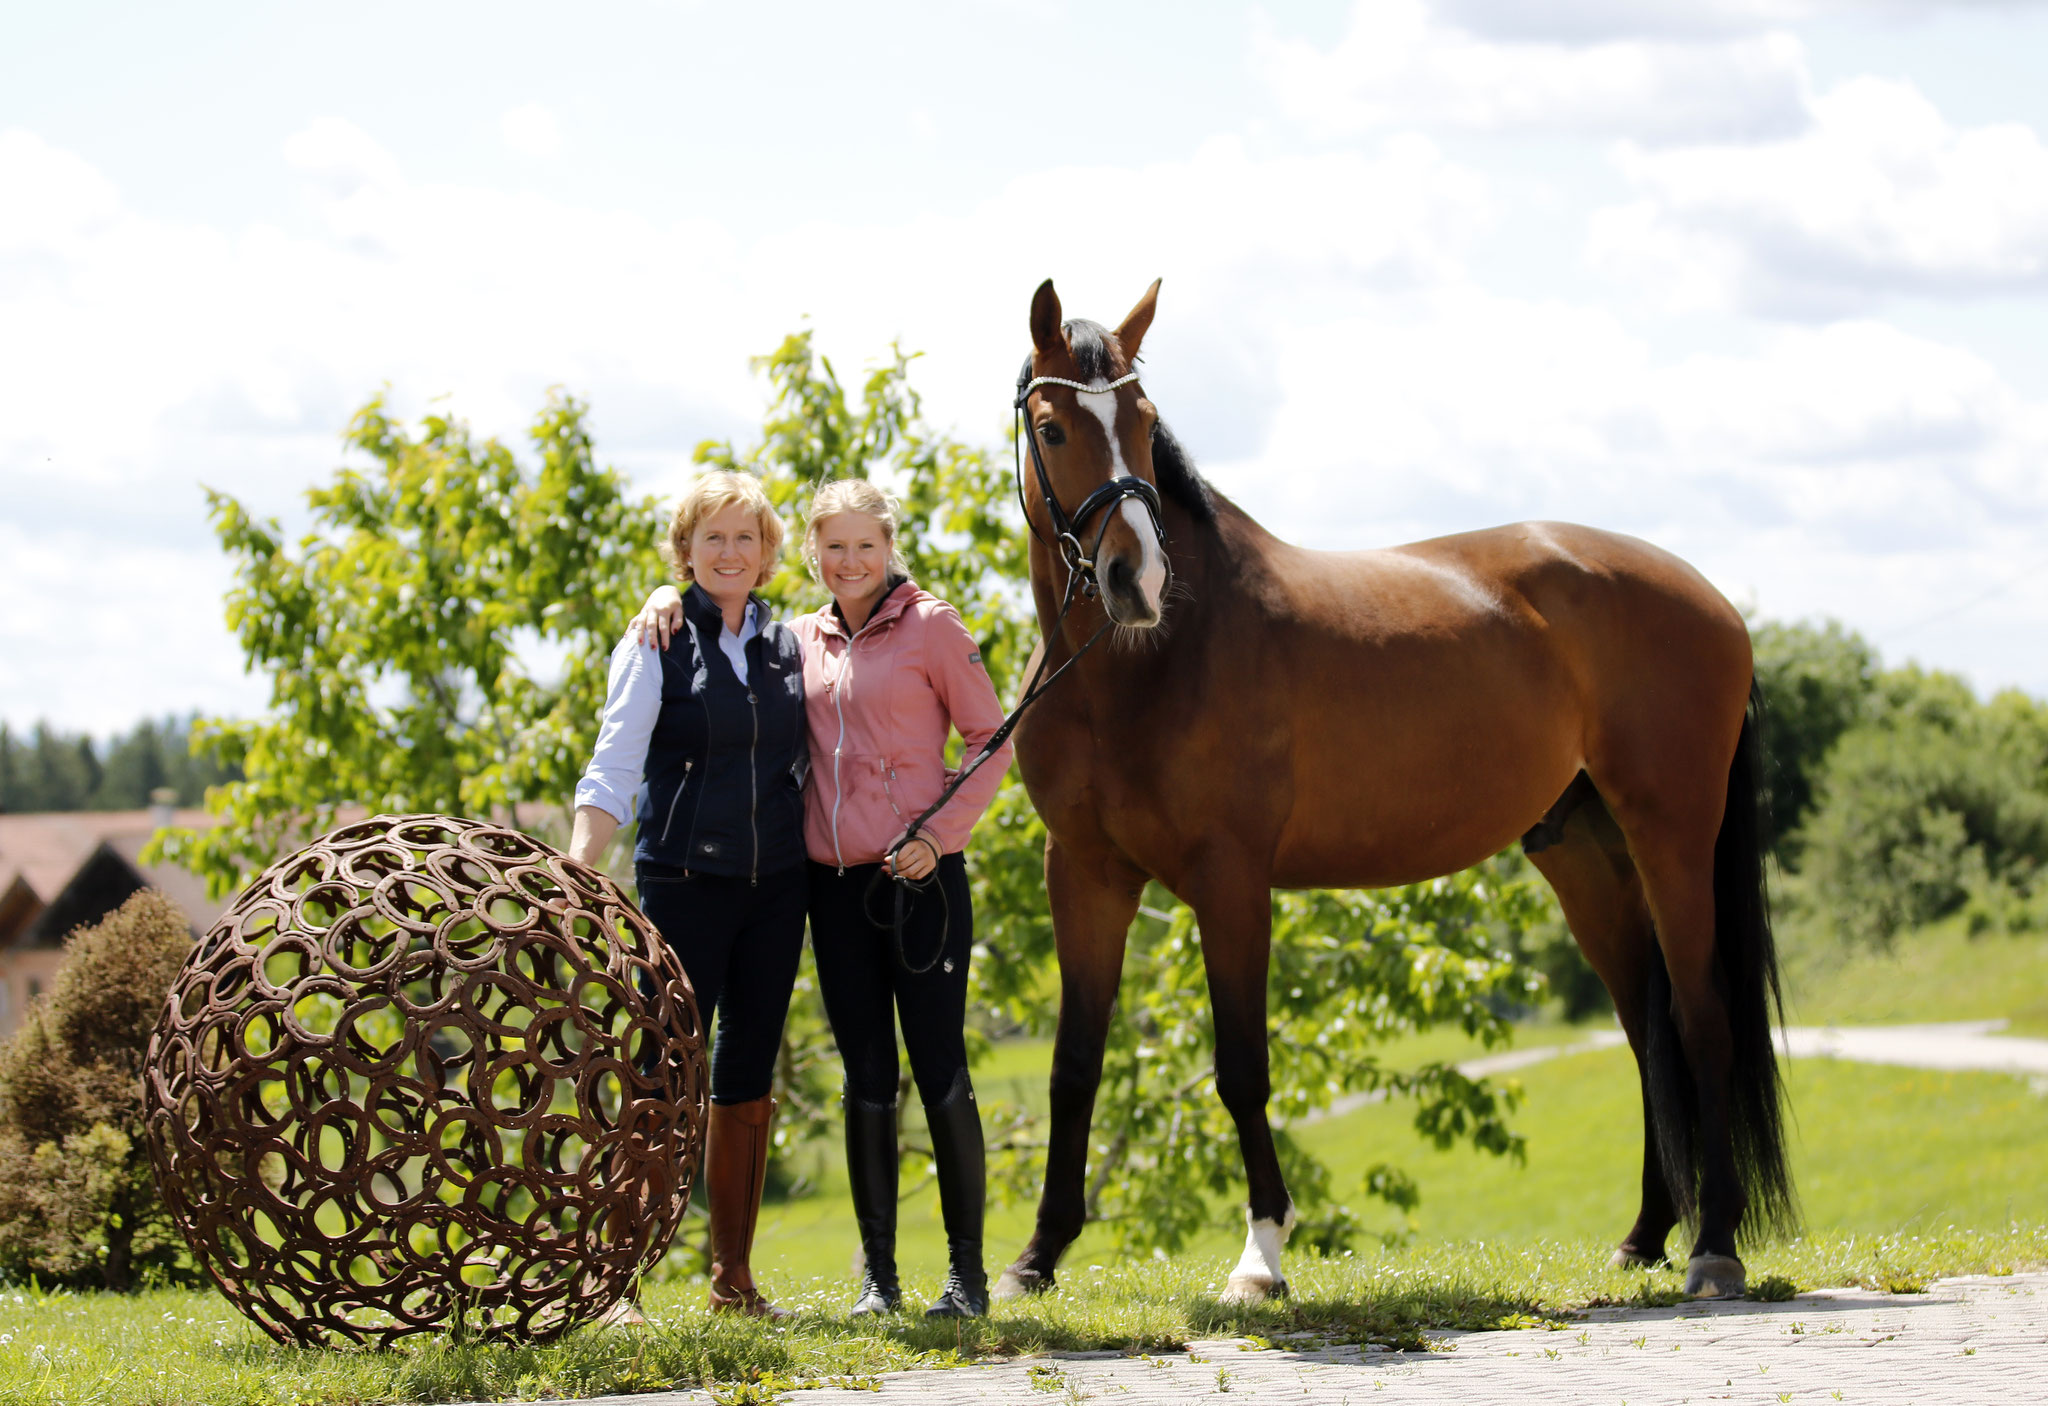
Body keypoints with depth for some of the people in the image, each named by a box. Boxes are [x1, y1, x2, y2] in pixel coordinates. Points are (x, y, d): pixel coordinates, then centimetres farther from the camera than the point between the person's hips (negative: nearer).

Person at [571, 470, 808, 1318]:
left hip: (774, 887, 5)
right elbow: (614, 766, -12)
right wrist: (577, 871, -23)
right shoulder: (659, 643, -3)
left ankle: (734, 1278, 16)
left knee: (748, 1079, 8)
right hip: (685, 880, -5)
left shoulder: (788, 645, 11)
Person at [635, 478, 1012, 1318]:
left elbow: (990, 738, -2)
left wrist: (940, 832, -11)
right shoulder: (801, 641, 11)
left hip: (919, 876, -4)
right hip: (835, 882, 4)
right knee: (866, 1077, 7)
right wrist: (668, 600, 4)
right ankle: (877, 1274, 11)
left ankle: (967, 1270, 5)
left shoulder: (930, 627, -1)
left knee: (941, 1071, -2)